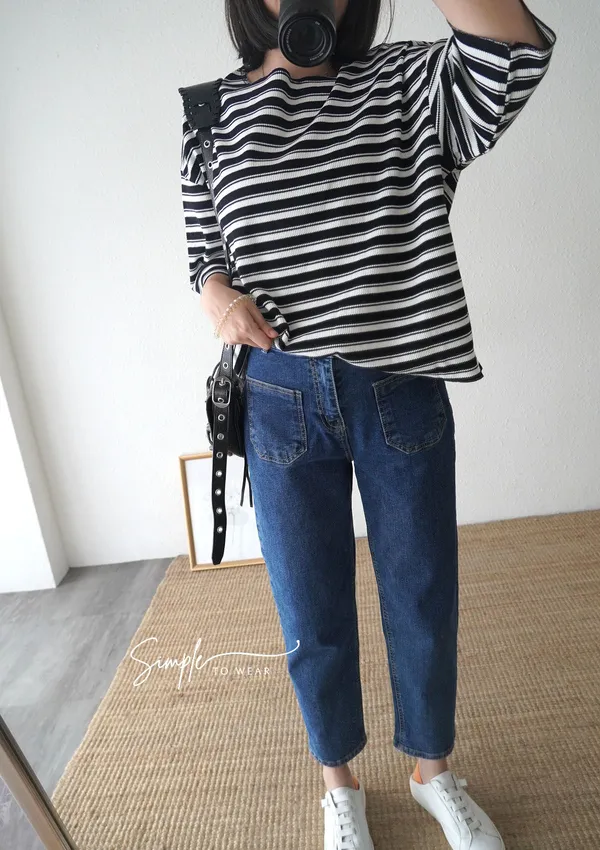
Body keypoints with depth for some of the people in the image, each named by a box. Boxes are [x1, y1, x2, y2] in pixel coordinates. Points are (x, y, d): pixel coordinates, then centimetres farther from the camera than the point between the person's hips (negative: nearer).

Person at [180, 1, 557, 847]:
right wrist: (215, 293, -7)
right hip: (282, 402, 1)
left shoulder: (404, 81, 5)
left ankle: (433, 771, 43)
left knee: (424, 606, 13)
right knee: (312, 621, 11)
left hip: (403, 393, 0)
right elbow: (204, 248, 14)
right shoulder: (211, 111, 9)